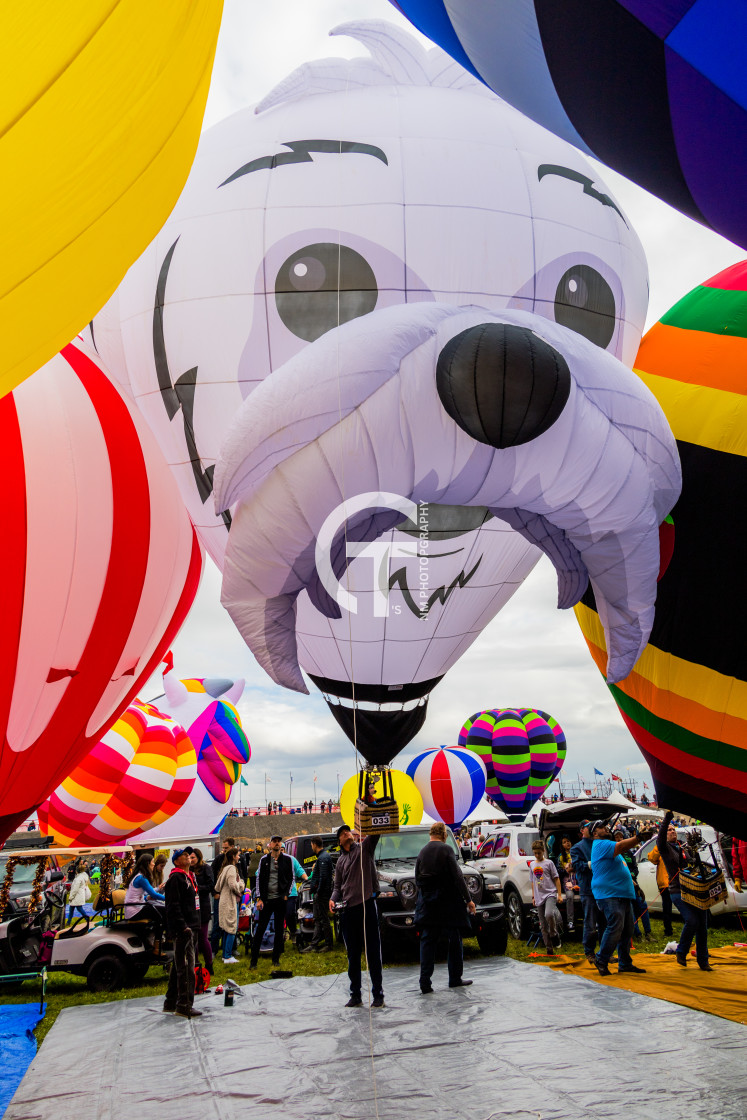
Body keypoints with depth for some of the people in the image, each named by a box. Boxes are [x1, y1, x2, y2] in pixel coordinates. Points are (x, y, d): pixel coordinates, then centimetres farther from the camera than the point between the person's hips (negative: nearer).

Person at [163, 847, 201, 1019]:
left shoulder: (189, 877, 18)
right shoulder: (175, 878, -13)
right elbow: (173, 906, -19)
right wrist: (183, 927, -22)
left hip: (190, 928, 10)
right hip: (182, 929, -10)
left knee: (179, 966, 16)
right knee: (186, 968, -7)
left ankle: (171, 1003, 26)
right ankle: (184, 1006, -2)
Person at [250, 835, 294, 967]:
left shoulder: (287, 859, 4)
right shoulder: (264, 859, 6)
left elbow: (291, 878, 9)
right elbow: (259, 879, 7)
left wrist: (286, 894, -2)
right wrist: (259, 898, -1)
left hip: (281, 899, 0)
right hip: (266, 899, 0)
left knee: (279, 929, 6)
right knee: (260, 929, -1)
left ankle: (276, 959, 16)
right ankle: (253, 960, 6)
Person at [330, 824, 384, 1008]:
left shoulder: (365, 847, 4)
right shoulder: (340, 861, 17)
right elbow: (338, 886, 18)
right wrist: (333, 899, -2)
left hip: (367, 906, -4)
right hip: (348, 910, 4)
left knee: (373, 952, 1)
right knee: (352, 955, 10)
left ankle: (378, 994, 8)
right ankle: (355, 995, 19)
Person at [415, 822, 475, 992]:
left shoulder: (422, 852, 5)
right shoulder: (446, 849, -11)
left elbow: (417, 879, 9)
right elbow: (457, 876, -13)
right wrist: (468, 900, -8)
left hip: (427, 902, 5)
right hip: (447, 901, -4)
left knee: (427, 941, 7)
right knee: (454, 940, 11)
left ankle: (425, 983, 1)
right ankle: (455, 979, 18)